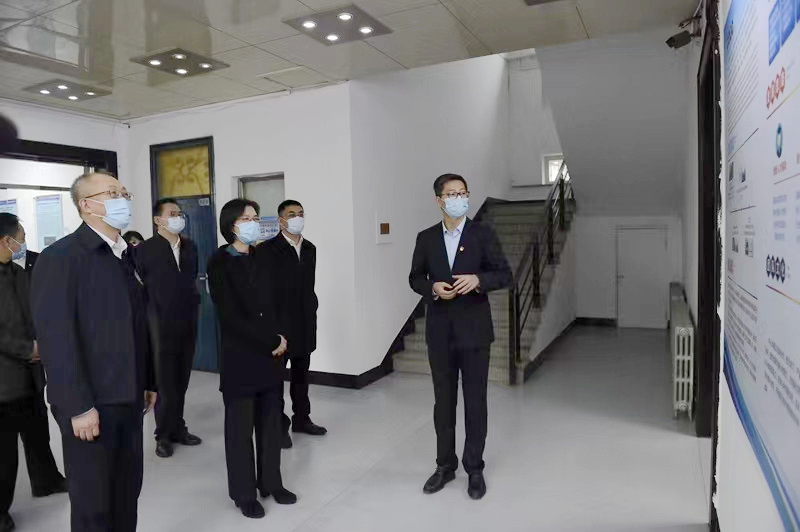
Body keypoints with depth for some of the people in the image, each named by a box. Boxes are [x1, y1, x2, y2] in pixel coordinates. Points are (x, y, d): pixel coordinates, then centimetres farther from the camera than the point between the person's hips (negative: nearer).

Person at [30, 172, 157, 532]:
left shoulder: (128, 256, 10)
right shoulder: (60, 258, -12)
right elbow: (55, 337, -17)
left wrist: (149, 381, 13)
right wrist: (79, 406, -19)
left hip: (128, 398, 6)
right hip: (90, 404, -6)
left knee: (127, 492, 15)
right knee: (93, 502, 9)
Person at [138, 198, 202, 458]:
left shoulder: (190, 246, 9)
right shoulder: (146, 249, -6)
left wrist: (193, 303, 11)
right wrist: (151, 320, -7)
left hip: (188, 324, 5)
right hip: (161, 325, -4)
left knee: (181, 382, 13)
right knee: (165, 384, 4)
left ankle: (177, 428, 26)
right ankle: (164, 434, 18)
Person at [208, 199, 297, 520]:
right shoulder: (220, 263, -8)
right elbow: (231, 317, -15)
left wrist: (281, 337, -3)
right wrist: (271, 341, -13)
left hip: (271, 355, 6)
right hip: (240, 357, -5)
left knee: (271, 423, 13)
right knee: (241, 427, 7)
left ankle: (271, 483, 29)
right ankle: (244, 493, 22)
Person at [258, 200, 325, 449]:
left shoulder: (310, 249, 10)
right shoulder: (268, 249, -8)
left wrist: (311, 313, 9)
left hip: (305, 323, 6)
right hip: (280, 323, -6)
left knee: (302, 374, 16)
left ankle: (301, 418, 29)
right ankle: (279, 425, 16)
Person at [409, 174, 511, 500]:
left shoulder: (483, 234, -2)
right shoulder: (426, 238, 5)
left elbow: (505, 274, -3)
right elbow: (415, 278, 10)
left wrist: (478, 280, -22)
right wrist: (433, 288, -11)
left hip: (473, 330, -2)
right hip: (440, 331, 2)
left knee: (475, 401, 7)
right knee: (443, 401, 12)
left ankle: (475, 469, 24)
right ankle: (445, 465, 28)